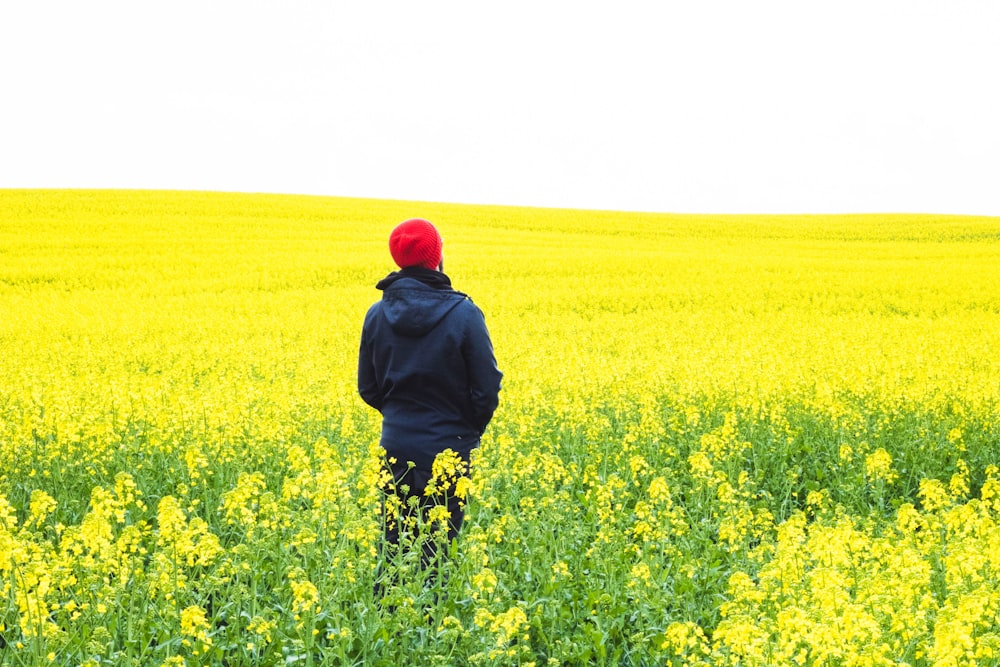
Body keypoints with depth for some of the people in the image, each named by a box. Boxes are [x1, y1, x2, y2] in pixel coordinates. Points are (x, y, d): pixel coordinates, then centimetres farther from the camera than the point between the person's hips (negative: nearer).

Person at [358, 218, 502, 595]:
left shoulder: (377, 314, -2)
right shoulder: (463, 313, -13)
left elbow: (368, 388, 6)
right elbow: (487, 387, -9)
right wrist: (470, 431, 8)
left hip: (397, 447, 3)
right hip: (447, 451, -3)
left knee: (394, 544, 11)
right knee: (436, 547, 4)